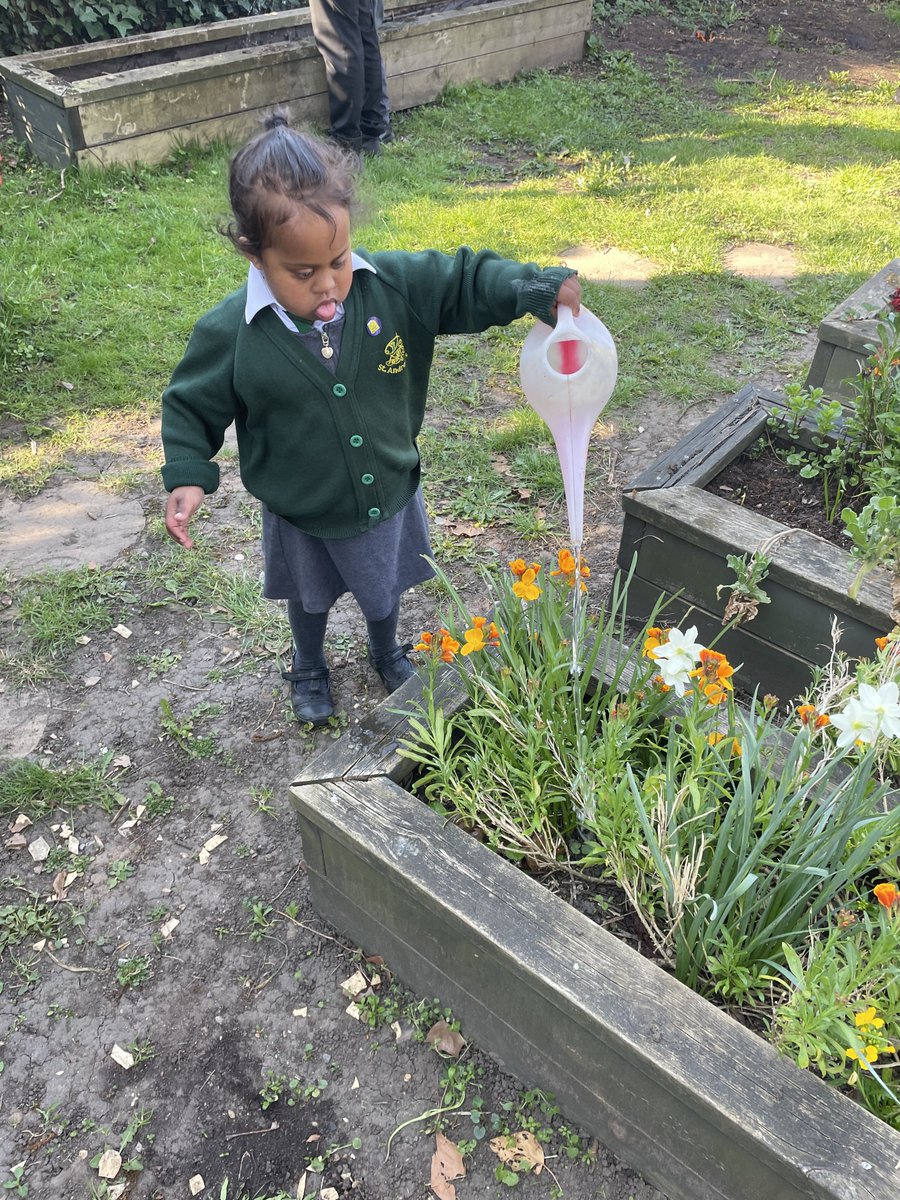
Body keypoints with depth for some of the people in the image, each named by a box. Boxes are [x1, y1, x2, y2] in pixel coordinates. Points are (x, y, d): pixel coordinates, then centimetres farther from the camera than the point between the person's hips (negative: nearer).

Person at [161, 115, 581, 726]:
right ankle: (310, 668, 60)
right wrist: (187, 475, -20)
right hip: (302, 516, -1)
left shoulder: (398, 284, -22)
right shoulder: (230, 333, -24)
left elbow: (466, 281, -12)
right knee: (311, 597, 27)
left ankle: (387, 652, 62)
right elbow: (191, 406, -9)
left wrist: (540, 288, -27)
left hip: (388, 492, 2)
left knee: (384, 588, 28)